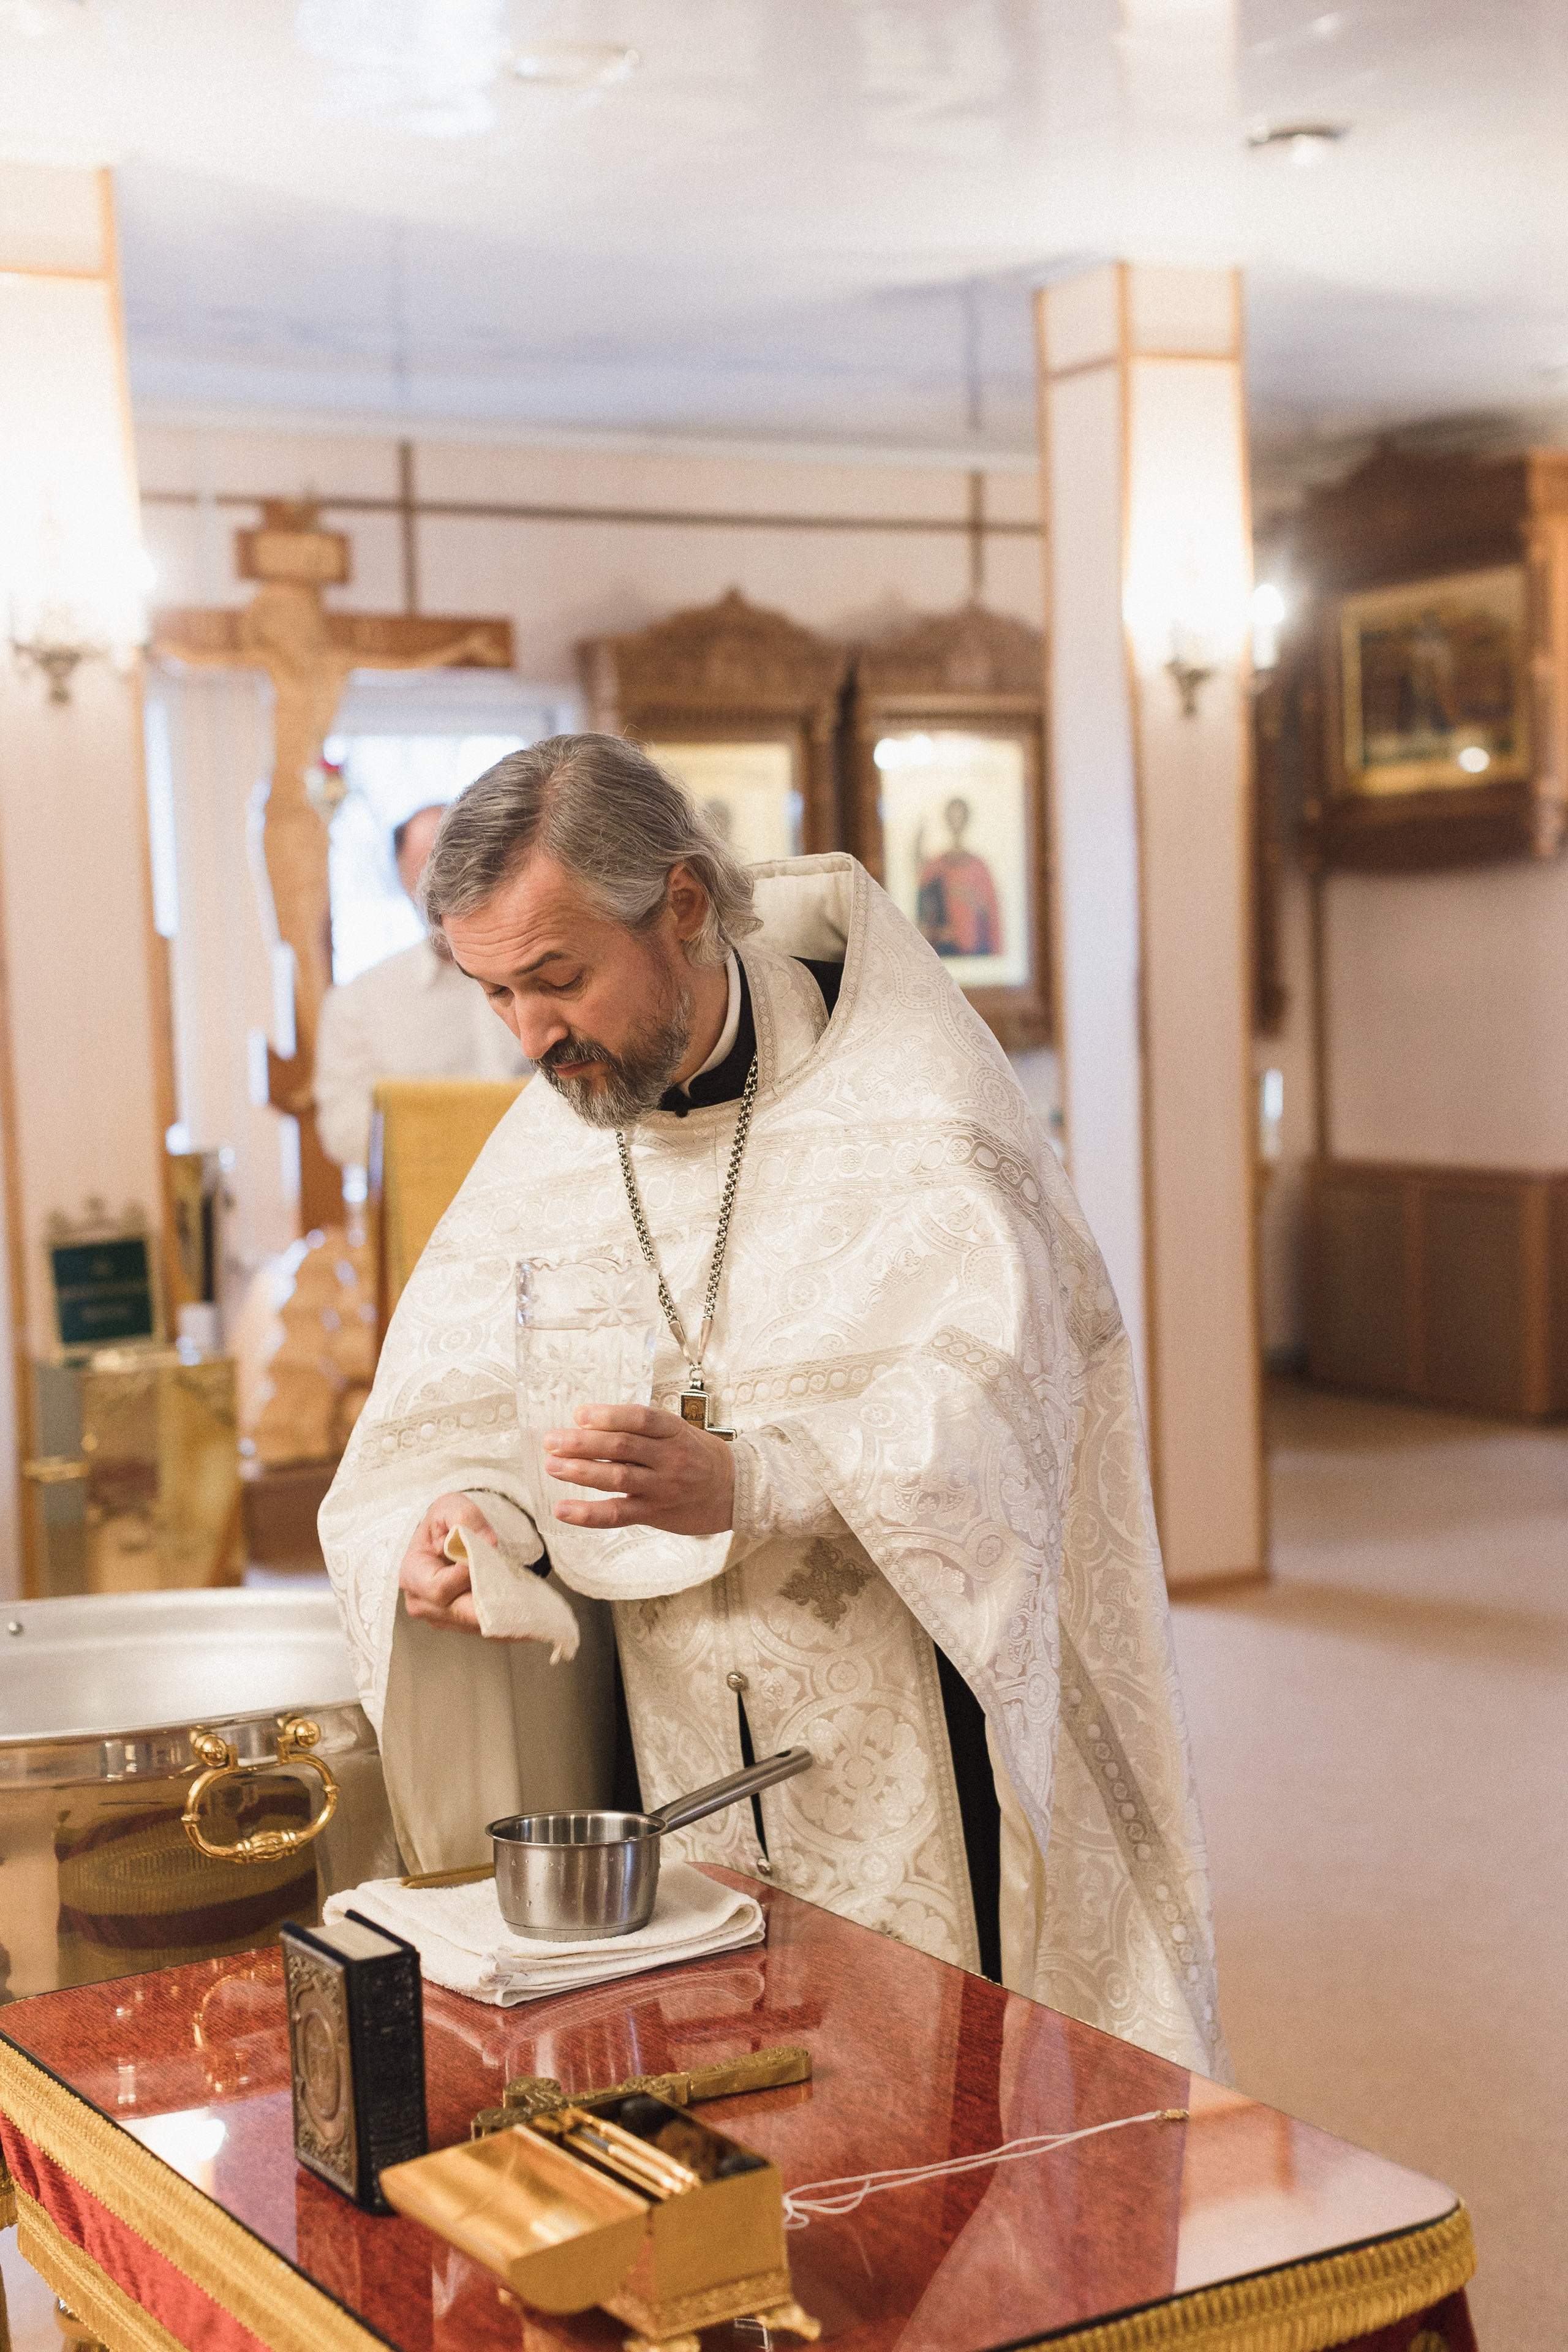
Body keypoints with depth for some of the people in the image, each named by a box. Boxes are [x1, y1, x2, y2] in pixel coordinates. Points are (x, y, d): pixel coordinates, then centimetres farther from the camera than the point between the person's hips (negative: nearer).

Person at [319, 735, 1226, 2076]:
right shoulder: (542, 1150, 5)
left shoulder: (903, 1092, -12)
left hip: (924, 1727, -4)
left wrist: (741, 1485, -41)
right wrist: (450, 1522, -22)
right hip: (700, 1760, 4)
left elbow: (979, 1407, -25)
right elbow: (443, 1426, 2)